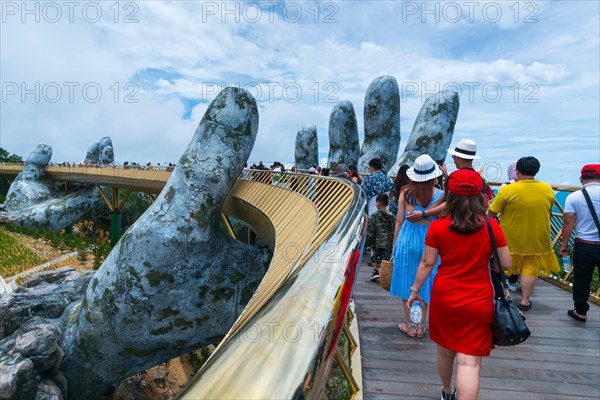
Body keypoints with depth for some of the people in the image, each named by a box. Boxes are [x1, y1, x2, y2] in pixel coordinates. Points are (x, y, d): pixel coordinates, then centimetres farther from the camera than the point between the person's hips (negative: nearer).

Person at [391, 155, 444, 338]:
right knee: (423, 283, 14)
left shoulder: (405, 193, -6)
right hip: (429, 240, 1)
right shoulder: (440, 195, -7)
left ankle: (411, 325, 21)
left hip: (407, 238, 0)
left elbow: (399, 221, -3)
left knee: (406, 282, 12)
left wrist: (394, 244, 6)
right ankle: (420, 326, 23)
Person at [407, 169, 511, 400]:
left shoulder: (437, 227, -10)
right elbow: (506, 264, -2)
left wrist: (415, 290, 6)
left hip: (444, 296, 2)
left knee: (445, 350, 22)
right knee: (470, 361, 3)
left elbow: (427, 263, -6)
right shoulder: (491, 227, -9)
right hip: (478, 302, -1)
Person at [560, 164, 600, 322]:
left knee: (581, 281, 13)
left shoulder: (573, 197, -7)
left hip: (583, 246, -1)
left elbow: (568, 223, -6)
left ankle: (580, 312, 26)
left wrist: (564, 244, 4)